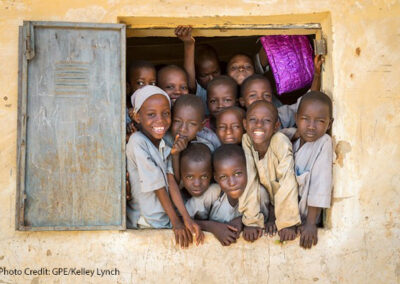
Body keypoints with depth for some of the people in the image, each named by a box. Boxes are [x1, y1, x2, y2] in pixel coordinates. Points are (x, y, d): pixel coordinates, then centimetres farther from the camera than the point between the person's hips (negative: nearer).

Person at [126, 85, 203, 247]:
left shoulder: (164, 142, 5)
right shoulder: (137, 142, -17)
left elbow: (171, 182, -3)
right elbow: (158, 186, -13)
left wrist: (187, 219, -11)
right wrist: (176, 222, -8)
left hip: (164, 221, 6)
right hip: (145, 226, -6)